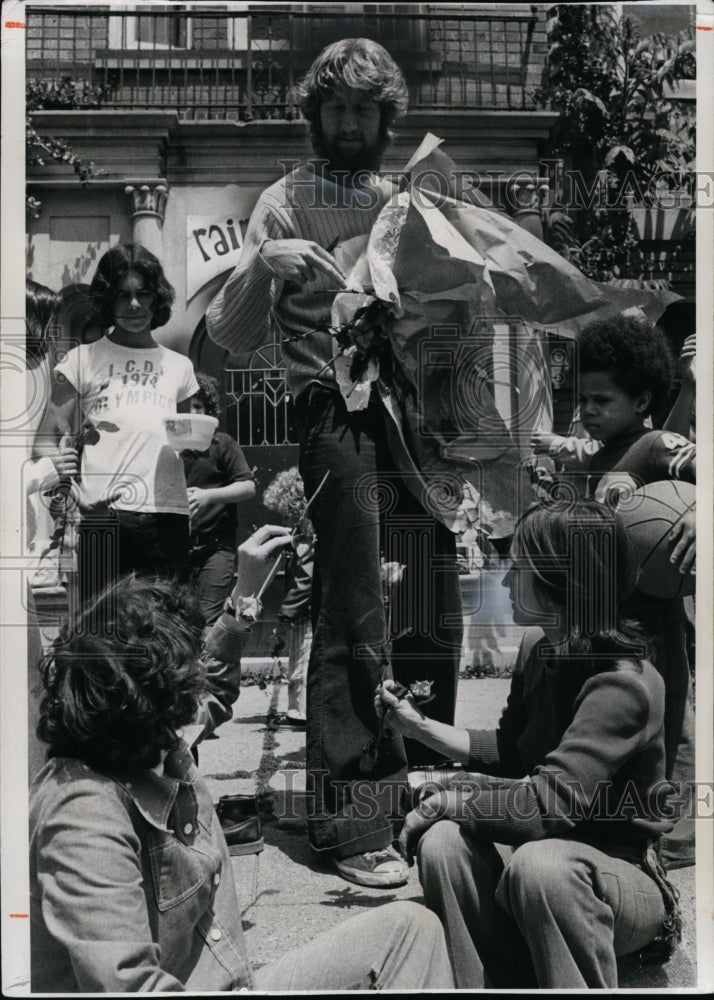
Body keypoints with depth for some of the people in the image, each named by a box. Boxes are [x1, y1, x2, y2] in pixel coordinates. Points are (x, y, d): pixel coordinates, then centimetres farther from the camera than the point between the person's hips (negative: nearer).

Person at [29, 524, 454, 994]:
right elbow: (127, 986, -32)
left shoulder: (157, 748, -1)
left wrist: (248, 591, 20)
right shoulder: (88, 817, -28)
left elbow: (213, 681, 22)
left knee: (411, 927, 6)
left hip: (232, 979, 9)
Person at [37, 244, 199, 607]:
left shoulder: (179, 366, 16)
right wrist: (77, 498, -11)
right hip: (103, 518, -2)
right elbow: (51, 444, 3)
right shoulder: (82, 360, 7)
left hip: (168, 516, 2)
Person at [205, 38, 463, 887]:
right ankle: (349, 825, 1)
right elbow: (231, 336, -2)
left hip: (423, 419, 5)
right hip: (343, 420, -5)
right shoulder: (287, 203, 5)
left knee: (432, 625, 9)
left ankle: (418, 795, 25)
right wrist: (259, 268, -20)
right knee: (357, 631, -9)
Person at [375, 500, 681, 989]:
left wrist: (448, 800, -19)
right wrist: (419, 724, 4)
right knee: (442, 843, -21)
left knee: (540, 864, -38)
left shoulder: (625, 686, -26)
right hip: (552, 847, 7)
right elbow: (506, 750, 13)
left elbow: (550, 804, -33)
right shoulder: (538, 648, -1)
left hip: (626, 873, -6)